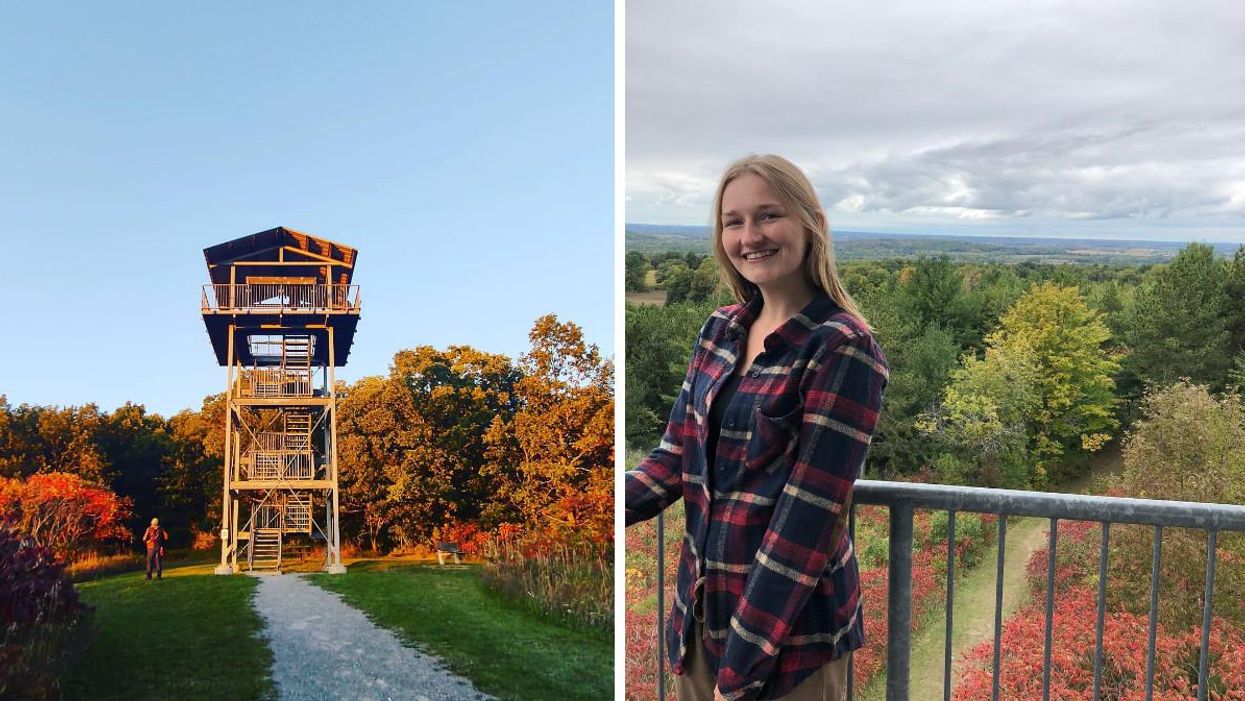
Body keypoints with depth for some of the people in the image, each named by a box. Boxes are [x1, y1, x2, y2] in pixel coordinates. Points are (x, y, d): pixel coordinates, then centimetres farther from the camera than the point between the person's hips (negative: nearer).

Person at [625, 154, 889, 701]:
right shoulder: (720, 331, 3)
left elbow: (806, 518, -19)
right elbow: (675, 460, 2)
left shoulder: (843, 349, -17)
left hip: (790, 623, -5)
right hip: (702, 605, 6)